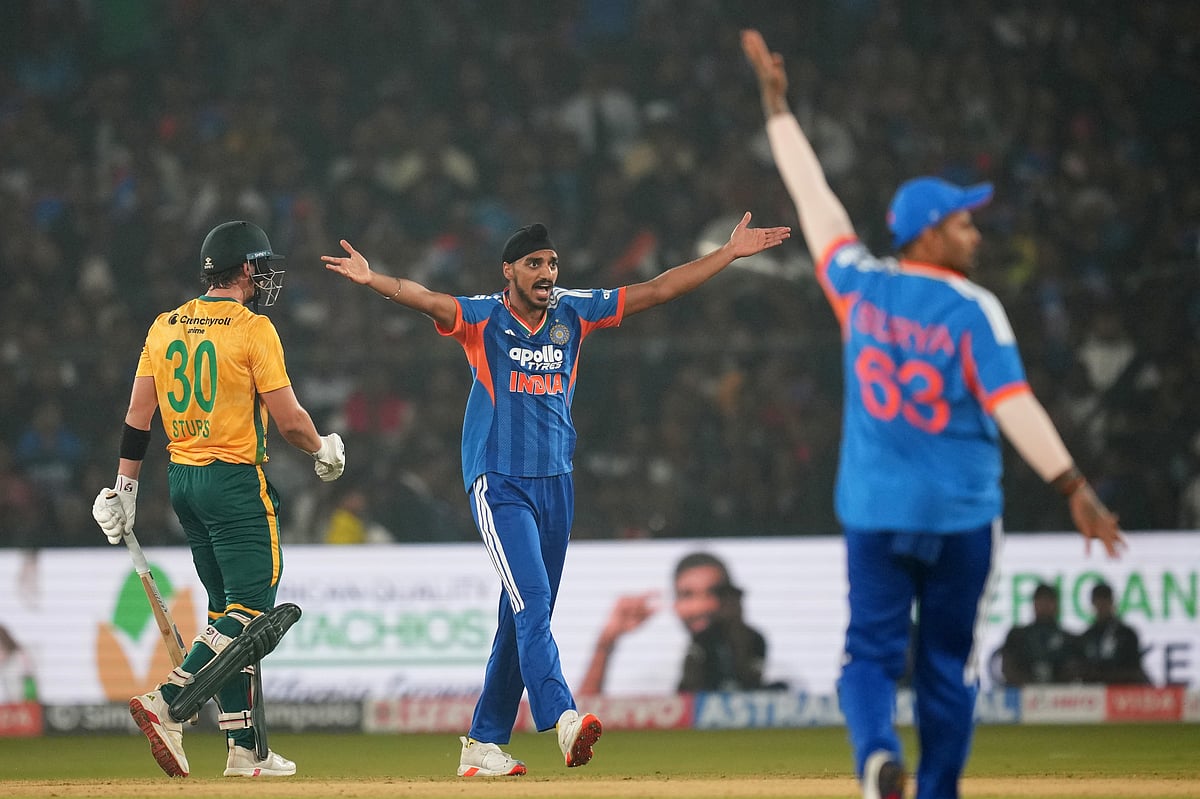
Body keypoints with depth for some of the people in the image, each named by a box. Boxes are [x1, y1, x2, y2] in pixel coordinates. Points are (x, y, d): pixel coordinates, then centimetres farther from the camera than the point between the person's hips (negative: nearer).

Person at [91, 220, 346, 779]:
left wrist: (125, 486, 9)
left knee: (228, 608, 12)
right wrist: (323, 450, 7)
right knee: (252, 608, -5)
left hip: (181, 479, 8)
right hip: (234, 480, -8)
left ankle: (245, 748, 11)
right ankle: (168, 703, -22)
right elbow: (289, 419, -12)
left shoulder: (164, 327, 8)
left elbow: (138, 414, 6)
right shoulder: (253, 330, -10)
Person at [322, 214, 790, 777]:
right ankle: (562, 717, -33)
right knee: (531, 601, -20)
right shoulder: (483, 318, -5)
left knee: (527, 617, 7)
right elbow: (425, 299, -24)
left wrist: (730, 253, 5)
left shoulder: (573, 313, 7)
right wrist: (373, 280, -43)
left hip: (555, 483, 5)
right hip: (498, 483, -5)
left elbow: (657, 290, 8)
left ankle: (484, 742, 15)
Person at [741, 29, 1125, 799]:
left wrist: (778, 104, 17)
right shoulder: (973, 309, -12)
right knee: (947, 659, 12)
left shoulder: (860, 283, -1)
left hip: (873, 511, 2)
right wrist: (1074, 488, -22)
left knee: (872, 650, 5)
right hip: (960, 514, -2)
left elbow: (812, 194, 8)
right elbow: (1013, 406, -20)